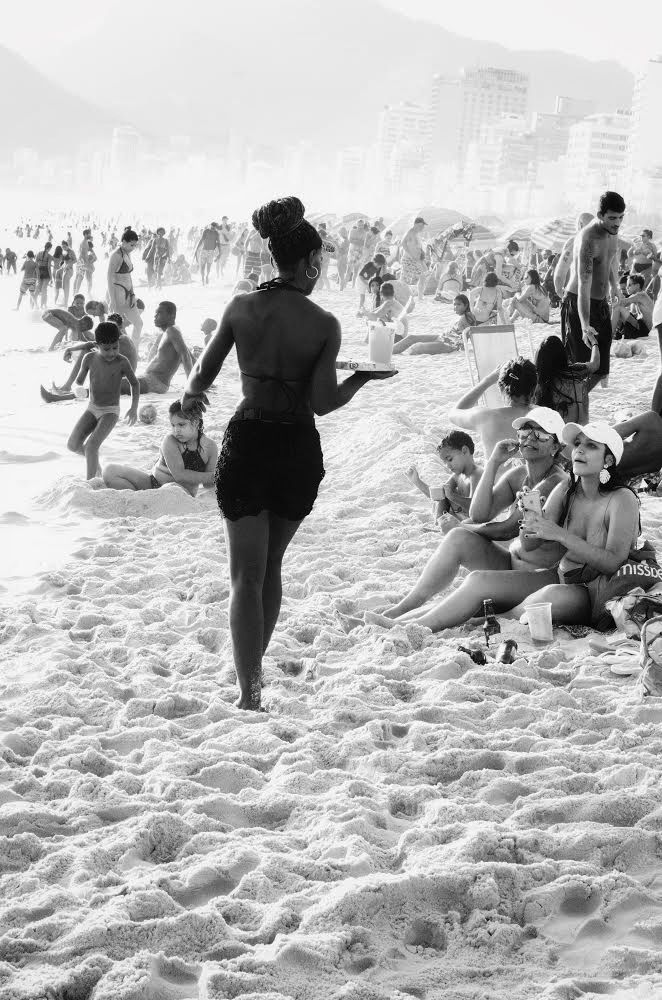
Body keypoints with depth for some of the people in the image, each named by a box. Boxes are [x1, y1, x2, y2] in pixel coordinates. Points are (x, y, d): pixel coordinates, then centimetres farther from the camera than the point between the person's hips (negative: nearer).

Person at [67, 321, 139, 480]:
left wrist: (134, 408, -10)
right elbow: (79, 380, 6)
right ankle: (94, 459, 25)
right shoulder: (90, 358, -8)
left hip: (110, 412, -4)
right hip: (92, 409, 4)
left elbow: (134, 383, -1)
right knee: (73, 445, -6)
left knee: (91, 446, -23)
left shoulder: (121, 362, -17)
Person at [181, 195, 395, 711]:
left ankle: (249, 691, -6)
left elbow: (204, 373, 3)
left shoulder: (242, 308, -5)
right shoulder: (325, 325, -10)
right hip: (298, 450, 0)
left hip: (247, 442, 0)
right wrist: (364, 377, 4)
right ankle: (256, 670, 31)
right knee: (271, 566, 20)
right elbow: (322, 402, -11)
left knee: (247, 574, 3)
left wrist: (190, 394, 24)